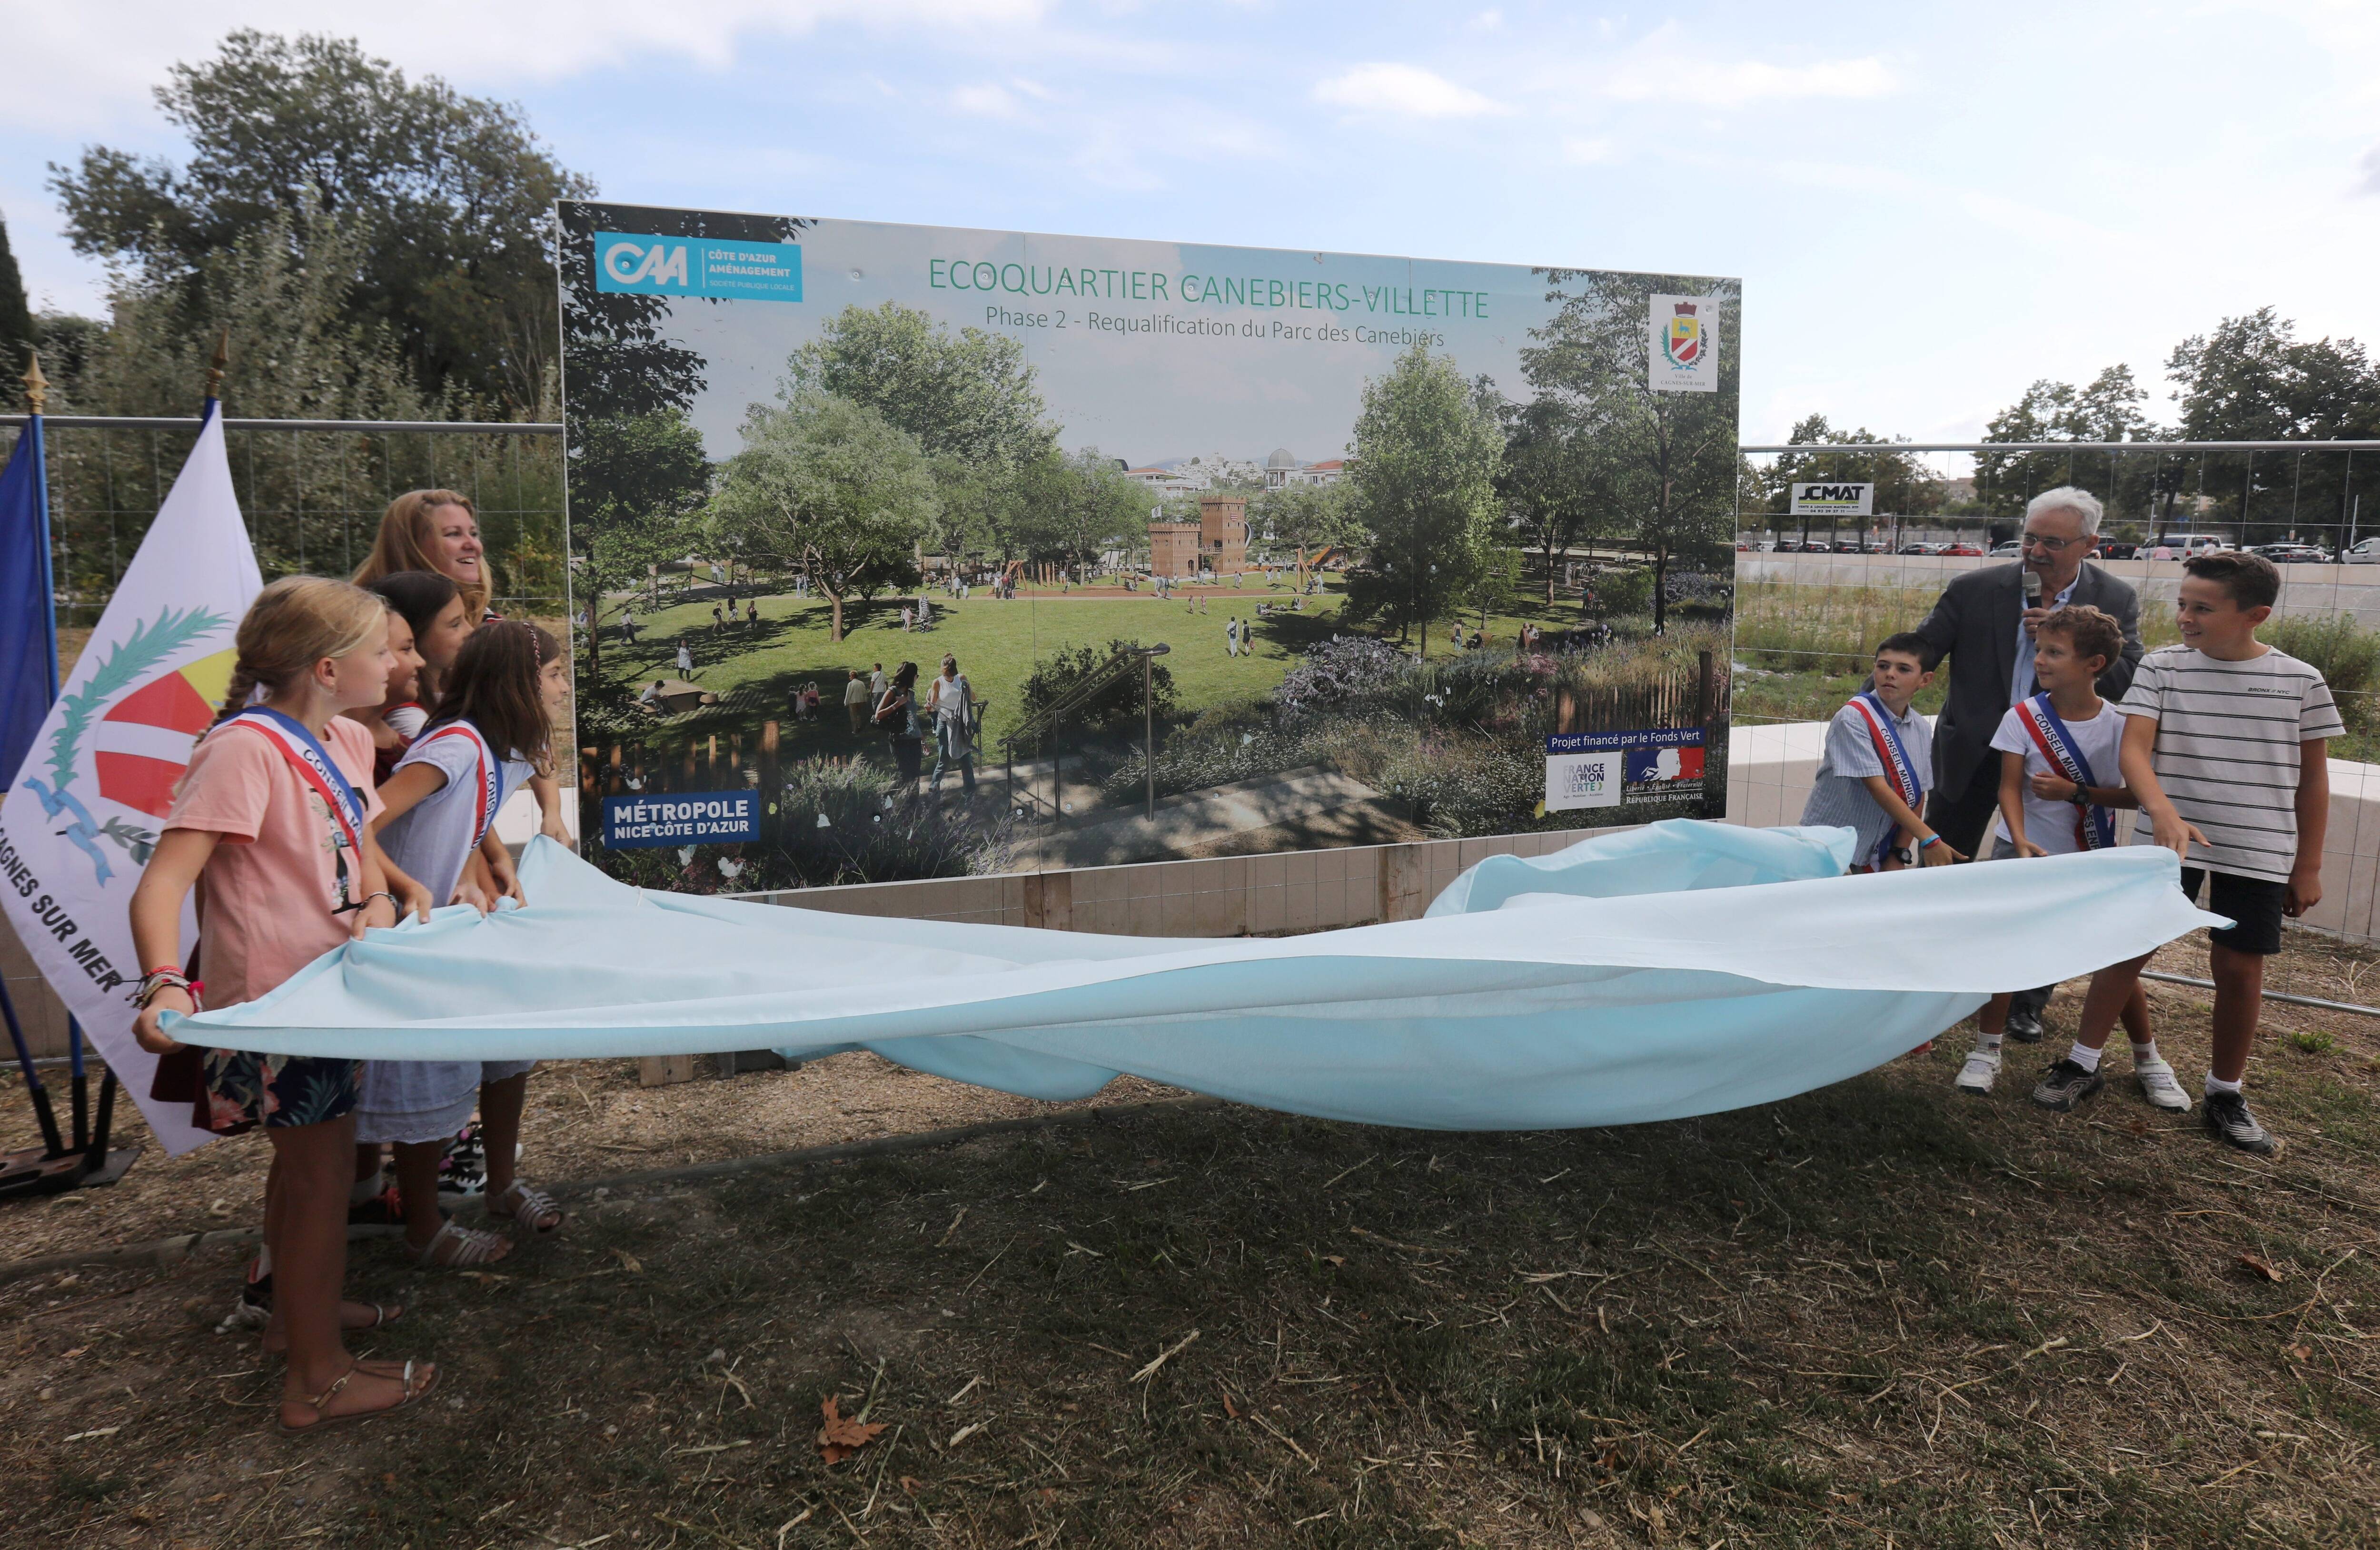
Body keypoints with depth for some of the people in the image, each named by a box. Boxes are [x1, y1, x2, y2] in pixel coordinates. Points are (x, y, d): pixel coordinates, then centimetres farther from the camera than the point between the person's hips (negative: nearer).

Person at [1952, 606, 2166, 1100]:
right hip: (2024, 853, 0)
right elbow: (2010, 787, -12)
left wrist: (2075, 791, -19)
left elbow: (2136, 795, -5)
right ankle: (1986, 1052, 11)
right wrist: (2020, 839, -28)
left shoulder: (2118, 725, -8)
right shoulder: (2022, 717, -8)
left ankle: (2148, 1060, 25)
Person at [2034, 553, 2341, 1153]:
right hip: (2167, 841, 0)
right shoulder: (2161, 668, -3)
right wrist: (2163, 811, -30)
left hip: (2259, 851, 0)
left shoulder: (2300, 681, -1)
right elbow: (2133, 750, -12)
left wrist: (2308, 866, 6)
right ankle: (2083, 1063, 15)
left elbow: (2312, 778, 5)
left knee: (2239, 967, 5)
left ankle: (2227, 1095, 21)